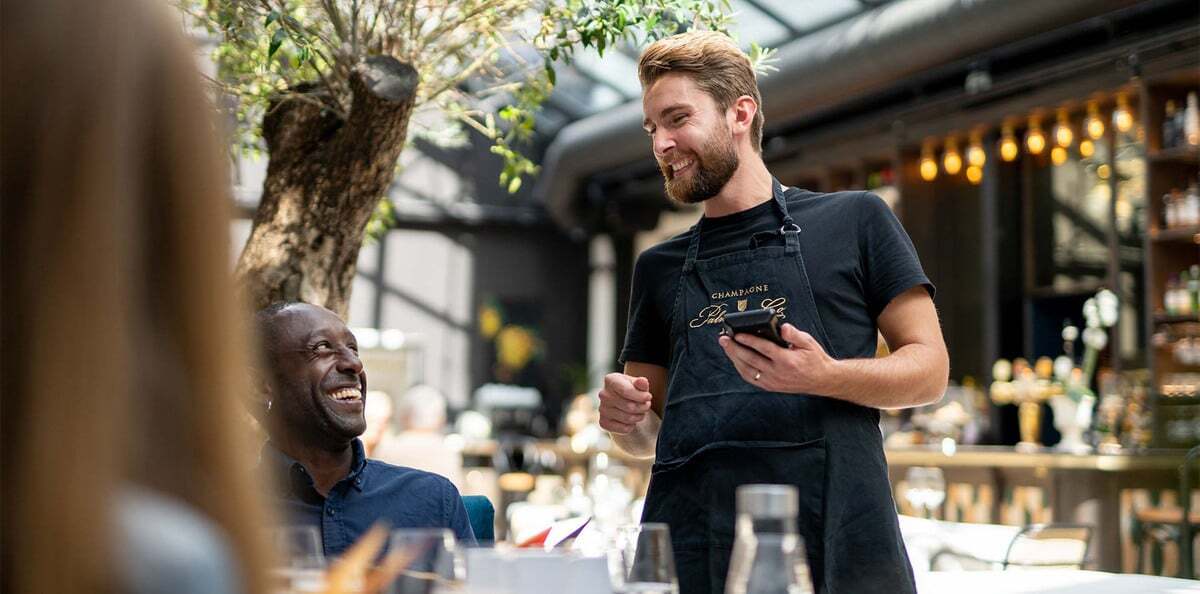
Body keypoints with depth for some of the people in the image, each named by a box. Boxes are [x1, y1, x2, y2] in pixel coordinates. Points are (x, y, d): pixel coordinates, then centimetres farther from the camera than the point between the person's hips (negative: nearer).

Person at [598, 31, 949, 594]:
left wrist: (824, 377, -15)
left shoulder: (853, 221, 7)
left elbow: (929, 368, 3)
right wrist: (624, 417, -2)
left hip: (831, 546, -3)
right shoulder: (659, 267, 18)